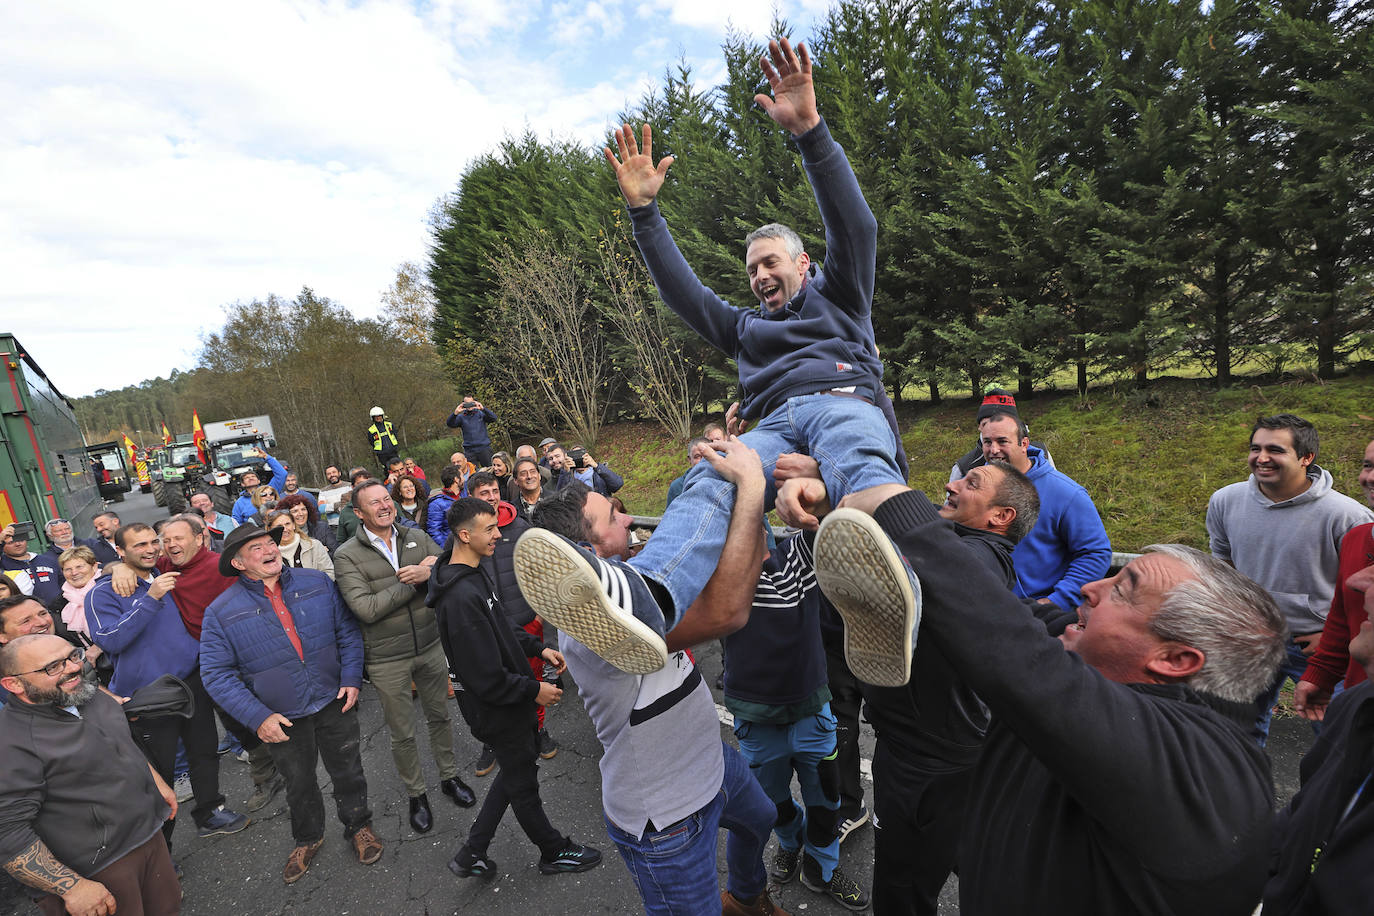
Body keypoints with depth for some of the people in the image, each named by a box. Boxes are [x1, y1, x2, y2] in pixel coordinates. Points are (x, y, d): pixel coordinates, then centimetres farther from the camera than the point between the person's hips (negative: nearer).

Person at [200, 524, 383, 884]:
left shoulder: (317, 583, -7)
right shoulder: (221, 612, -12)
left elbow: (347, 630, -1)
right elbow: (216, 674, -10)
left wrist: (351, 678, -10)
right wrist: (257, 716, -18)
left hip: (334, 702, 1)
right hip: (283, 718, 0)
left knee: (348, 772, 16)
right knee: (299, 784, 21)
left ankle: (358, 826, 42)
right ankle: (307, 839, 48)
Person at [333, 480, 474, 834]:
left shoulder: (417, 537, -1)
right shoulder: (347, 556, -12)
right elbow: (366, 609, -22)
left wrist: (429, 573, -27)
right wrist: (414, 579, -22)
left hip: (431, 646, 3)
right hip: (387, 660, -3)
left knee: (440, 715, 19)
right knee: (402, 734, 12)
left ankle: (449, 777, 41)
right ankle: (416, 794, 35)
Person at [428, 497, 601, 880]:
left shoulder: (472, 575, 1)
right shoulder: (460, 598, -32)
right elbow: (485, 677, -29)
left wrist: (538, 648, 6)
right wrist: (534, 690, -18)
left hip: (508, 699, 9)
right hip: (497, 708, -9)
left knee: (515, 772, 25)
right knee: (523, 783, 14)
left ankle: (472, 854, 37)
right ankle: (554, 852, 37)